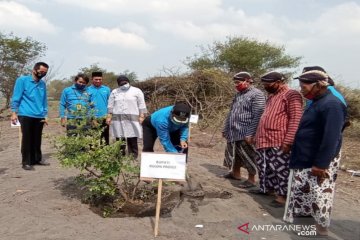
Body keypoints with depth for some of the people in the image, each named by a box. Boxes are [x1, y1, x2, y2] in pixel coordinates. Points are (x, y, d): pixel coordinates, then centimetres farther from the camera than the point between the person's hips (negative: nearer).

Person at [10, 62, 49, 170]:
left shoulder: (43, 84, 13)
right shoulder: (22, 80, -1)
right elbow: (16, 97, -3)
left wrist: (45, 115, 13)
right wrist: (14, 112, -9)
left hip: (39, 117, 5)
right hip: (26, 115, -4)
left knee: (37, 139, 10)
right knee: (27, 139, -1)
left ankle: (37, 159, 22)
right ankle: (26, 162, 6)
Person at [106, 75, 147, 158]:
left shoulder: (137, 91, 7)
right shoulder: (114, 92, 16)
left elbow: (142, 105, 4)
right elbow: (110, 106, 15)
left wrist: (141, 116, -5)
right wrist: (109, 116, 6)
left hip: (132, 119, -2)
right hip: (118, 119, 2)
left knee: (132, 139, -2)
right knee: (119, 139, 1)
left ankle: (133, 157, 3)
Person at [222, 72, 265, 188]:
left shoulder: (256, 94, -12)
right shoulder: (238, 94, 14)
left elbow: (258, 116, -19)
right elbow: (231, 113, 20)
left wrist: (250, 134, -23)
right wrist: (225, 129, 18)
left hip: (245, 134, -8)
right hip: (233, 133, 8)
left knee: (249, 157, 3)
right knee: (234, 155, 20)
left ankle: (251, 179, 17)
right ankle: (235, 173, 38)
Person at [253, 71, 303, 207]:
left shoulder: (291, 95, -10)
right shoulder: (271, 96, 19)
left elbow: (296, 120, -18)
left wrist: (288, 141, -23)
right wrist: (259, 136, 22)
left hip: (279, 142, -9)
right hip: (265, 140, 9)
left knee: (281, 169, -1)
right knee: (265, 167, 19)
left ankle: (283, 196, 10)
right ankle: (266, 188, 35)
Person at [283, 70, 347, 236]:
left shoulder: (332, 104, -19)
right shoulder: (317, 102, 12)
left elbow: (331, 138, -25)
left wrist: (320, 164, -25)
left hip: (317, 163, -10)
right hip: (306, 160, 10)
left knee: (318, 195, 0)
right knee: (304, 194, 17)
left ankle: (321, 230, 14)